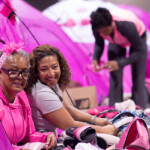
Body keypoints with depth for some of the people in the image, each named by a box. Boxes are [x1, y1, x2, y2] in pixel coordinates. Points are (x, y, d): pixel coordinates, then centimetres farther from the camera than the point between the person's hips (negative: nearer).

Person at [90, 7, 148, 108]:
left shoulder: (126, 26, -44)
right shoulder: (97, 26, -31)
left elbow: (140, 51, -32)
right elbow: (99, 44, -7)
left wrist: (120, 63, -40)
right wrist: (96, 58, -26)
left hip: (137, 37, -4)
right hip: (116, 42, 4)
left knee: (138, 79, -7)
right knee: (115, 78, -4)